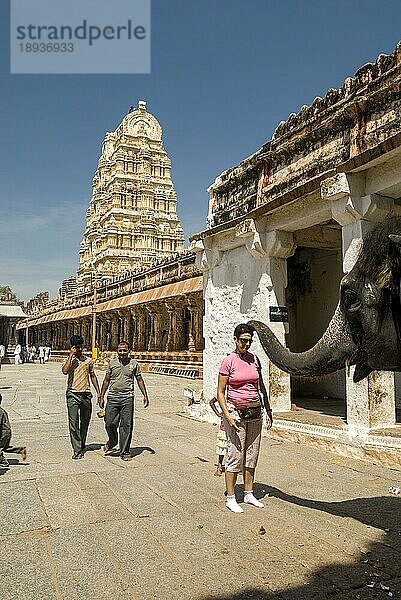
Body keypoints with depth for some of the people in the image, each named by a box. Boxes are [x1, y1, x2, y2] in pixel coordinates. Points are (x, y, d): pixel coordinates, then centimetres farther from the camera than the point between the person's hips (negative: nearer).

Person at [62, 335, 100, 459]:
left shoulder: (88, 360, 10)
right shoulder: (70, 360, 1)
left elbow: (93, 376, 17)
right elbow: (65, 371, -20)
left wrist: (98, 392, 13)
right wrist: (71, 355, -15)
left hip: (86, 394, 3)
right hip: (73, 394, -3)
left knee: (85, 422, 13)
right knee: (73, 423, -8)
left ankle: (82, 445, 29)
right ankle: (77, 450, -4)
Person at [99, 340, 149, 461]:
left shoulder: (134, 364, 5)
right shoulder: (112, 363, 7)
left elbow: (139, 380, 12)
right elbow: (106, 380, 13)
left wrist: (145, 395, 5)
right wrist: (101, 396, 10)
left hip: (127, 398, -1)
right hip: (112, 397, 1)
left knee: (126, 426, 0)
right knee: (109, 423, -1)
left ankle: (125, 452, 11)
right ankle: (112, 442, 30)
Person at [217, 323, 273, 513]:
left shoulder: (254, 359, 6)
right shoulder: (229, 361, -8)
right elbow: (220, 392, -7)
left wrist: (268, 410, 13)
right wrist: (227, 415, -16)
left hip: (255, 412, 5)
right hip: (235, 411, -5)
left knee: (252, 456, 12)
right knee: (236, 456, -1)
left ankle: (249, 494, 26)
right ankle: (230, 498, 11)